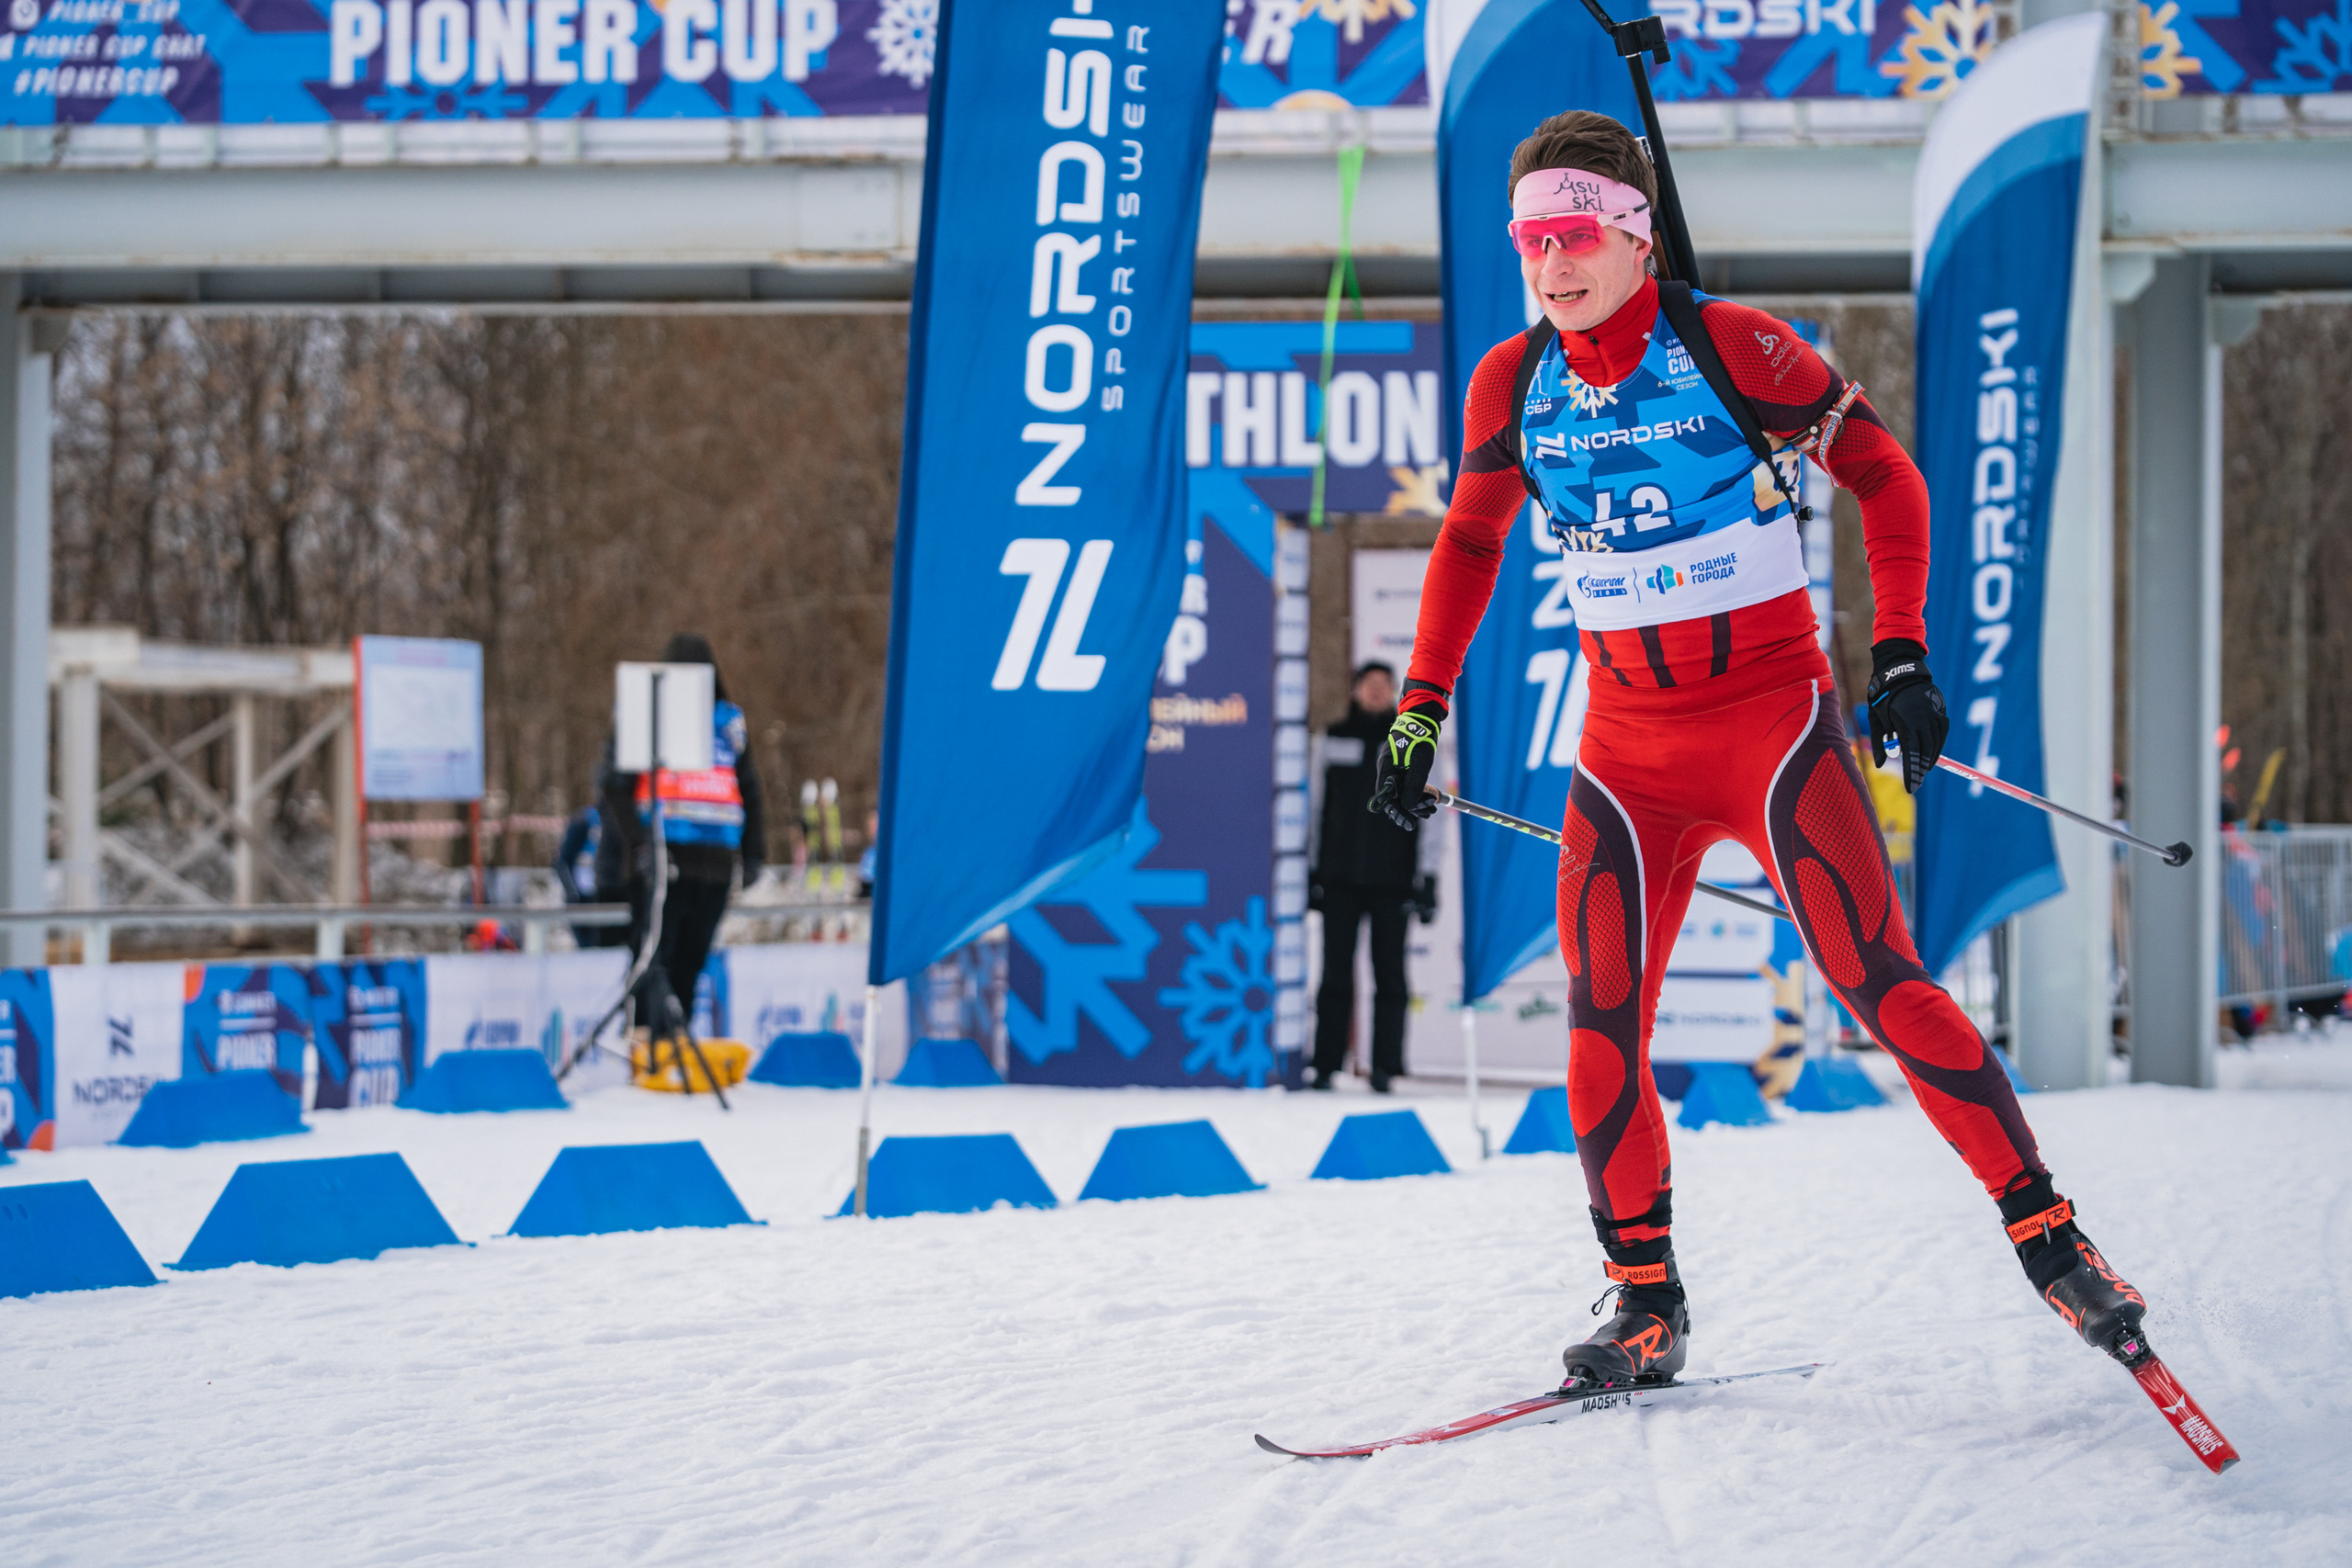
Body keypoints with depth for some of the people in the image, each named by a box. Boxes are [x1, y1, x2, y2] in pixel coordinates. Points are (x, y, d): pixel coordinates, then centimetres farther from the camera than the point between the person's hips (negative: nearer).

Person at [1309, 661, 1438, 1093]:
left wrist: (1425, 878, -1)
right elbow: (1315, 805, 13)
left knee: (1390, 972, -2)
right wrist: (1310, 870, 7)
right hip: (1340, 876, 1)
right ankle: (1326, 1064, 2)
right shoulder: (1332, 740, 10)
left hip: (1392, 878, -1)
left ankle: (1385, 1065, 1)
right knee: (1336, 971, 0)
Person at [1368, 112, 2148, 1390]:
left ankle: (2047, 1236, -7)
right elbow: (1470, 540, 18)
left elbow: (1882, 473, -3)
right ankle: (1646, 1306, 7)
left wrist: (1902, 651, -10)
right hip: (1628, 743, 4)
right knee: (1602, 1024, -4)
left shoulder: (1729, 347, -11)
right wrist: (1420, 707, 13)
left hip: (1773, 718, -4)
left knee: (1877, 981, -14)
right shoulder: (1514, 383, 2)